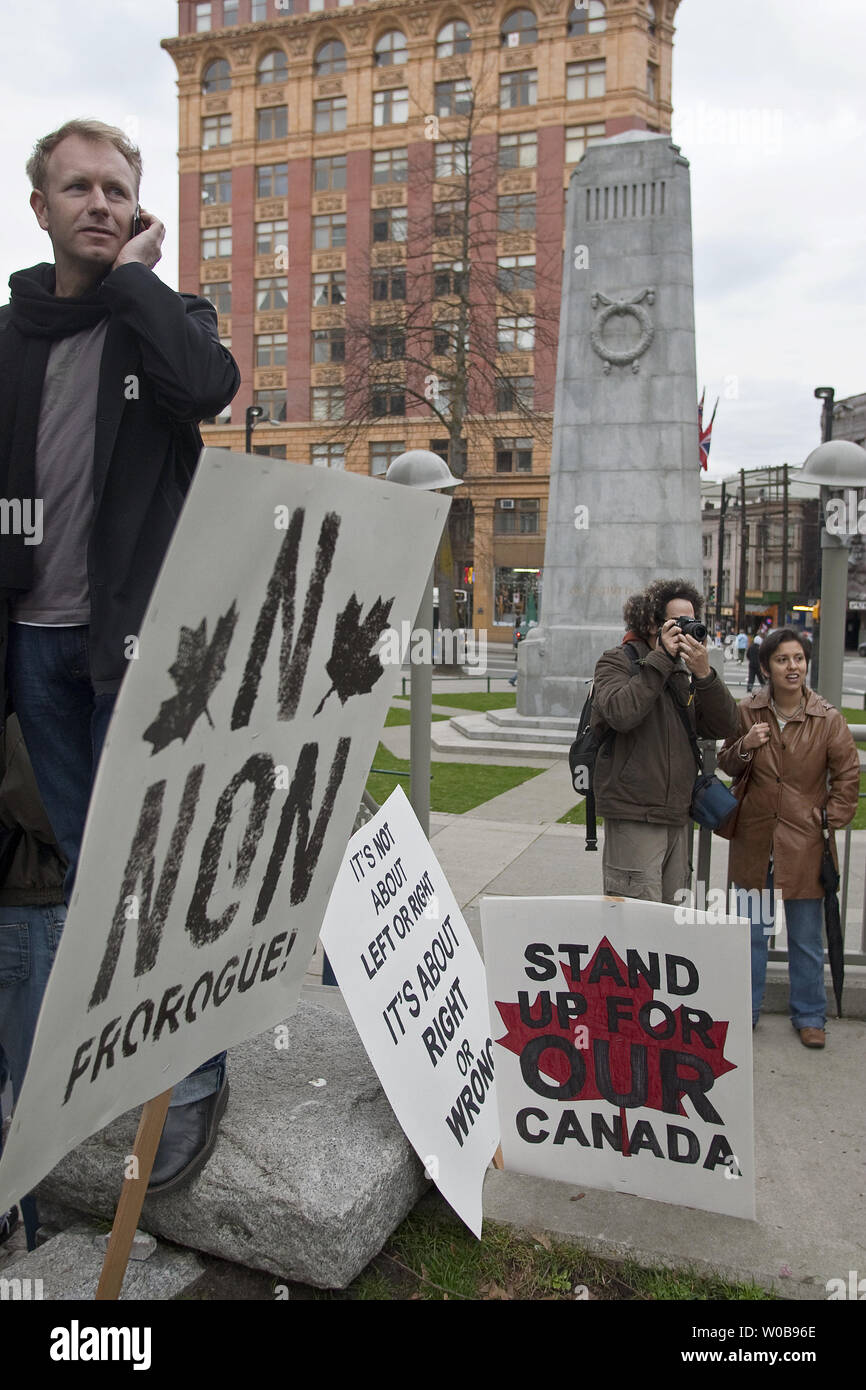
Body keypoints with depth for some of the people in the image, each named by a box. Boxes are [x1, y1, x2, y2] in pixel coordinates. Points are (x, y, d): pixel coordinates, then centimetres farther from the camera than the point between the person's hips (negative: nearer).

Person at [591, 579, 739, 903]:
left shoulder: (686, 670, 15)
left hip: (677, 816, 7)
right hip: (633, 817, -7)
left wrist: (704, 675, -10)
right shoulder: (618, 662, -2)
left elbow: (724, 726, 5)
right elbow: (620, 713, -23)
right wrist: (661, 660, -16)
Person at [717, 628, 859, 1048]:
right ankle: (746, 1009, 30)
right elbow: (727, 768, 8)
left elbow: (847, 776, 3)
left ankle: (809, 1016, 28)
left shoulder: (827, 718, -7)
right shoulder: (748, 711, -2)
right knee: (752, 931, 14)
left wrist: (832, 822, -3)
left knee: (807, 939, 10)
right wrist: (744, 747, -12)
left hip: (805, 844, -1)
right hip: (755, 839, 2)